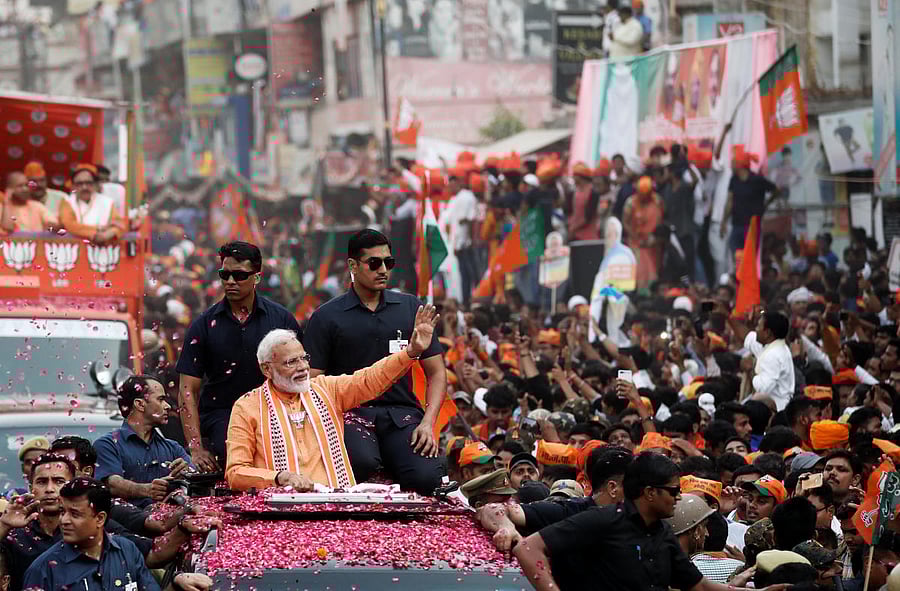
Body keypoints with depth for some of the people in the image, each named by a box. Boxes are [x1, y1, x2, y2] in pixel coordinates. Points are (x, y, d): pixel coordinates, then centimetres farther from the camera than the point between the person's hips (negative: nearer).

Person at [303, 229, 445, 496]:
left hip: (402, 412, 2)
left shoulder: (410, 308, 13)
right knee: (363, 461, -36)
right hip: (350, 411, -2)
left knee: (426, 478, -27)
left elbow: (436, 372, 15)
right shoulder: (327, 317, 6)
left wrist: (428, 423, -2)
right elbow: (311, 381, 2)